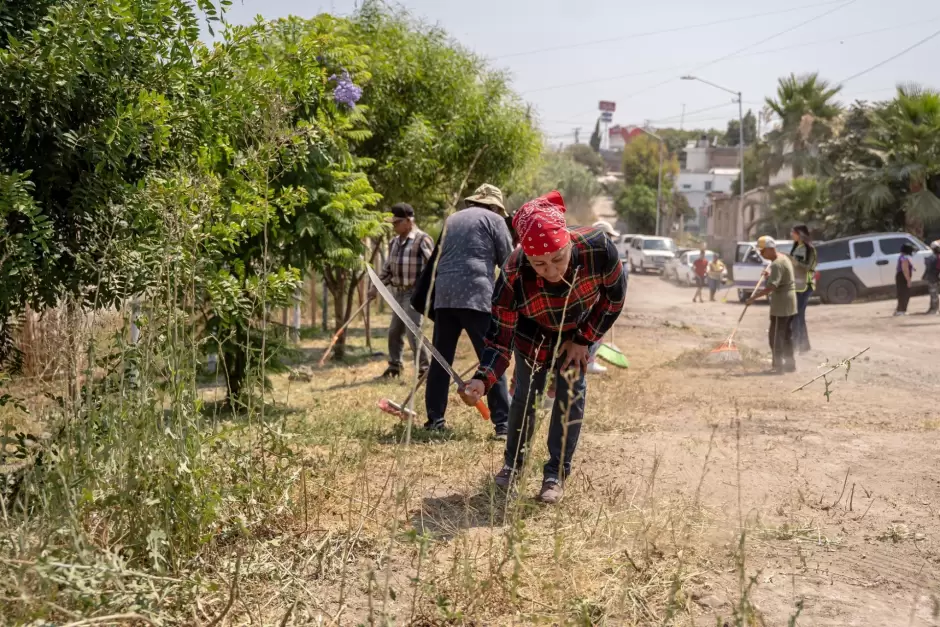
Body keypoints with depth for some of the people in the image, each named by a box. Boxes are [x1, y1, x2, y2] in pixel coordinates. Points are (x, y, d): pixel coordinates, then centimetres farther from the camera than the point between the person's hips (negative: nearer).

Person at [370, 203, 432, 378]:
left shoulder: (422, 240, -12)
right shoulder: (394, 242, 14)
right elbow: (388, 267, 21)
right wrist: (376, 287, 16)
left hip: (415, 293, -8)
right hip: (399, 292, 8)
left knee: (412, 331, -11)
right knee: (394, 331, 12)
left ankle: (424, 367, -1)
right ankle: (394, 366, 24)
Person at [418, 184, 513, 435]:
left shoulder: (452, 219, 24)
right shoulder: (493, 219, 6)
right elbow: (508, 261, 4)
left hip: (444, 295, 6)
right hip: (476, 296, -6)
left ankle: (435, 419, 15)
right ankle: (503, 423, -7)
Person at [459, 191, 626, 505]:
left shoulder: (598, 248, -39)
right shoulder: (513, 276, -40)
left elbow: (615, 297, -18)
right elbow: (500, 336, -33)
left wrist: (583, 341, -15)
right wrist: (483, 379, -51)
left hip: (583, 329, 0)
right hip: (534, 332, 0)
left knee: (571, 394, -5)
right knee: (524, 394, 5)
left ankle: (556, 474, 9)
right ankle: (512, 462, 30)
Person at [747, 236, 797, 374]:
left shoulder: (777, 264, -21)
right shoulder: (784, 258, 11)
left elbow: (772, 287, -32)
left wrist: (754, 297, -33)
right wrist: (770, 273, 26)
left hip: (780, 305, -10)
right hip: (790, 304, 10)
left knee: (775, 336, -5)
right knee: (787, 335, 16)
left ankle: (778, 366, -4)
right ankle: (790, 364, 22)